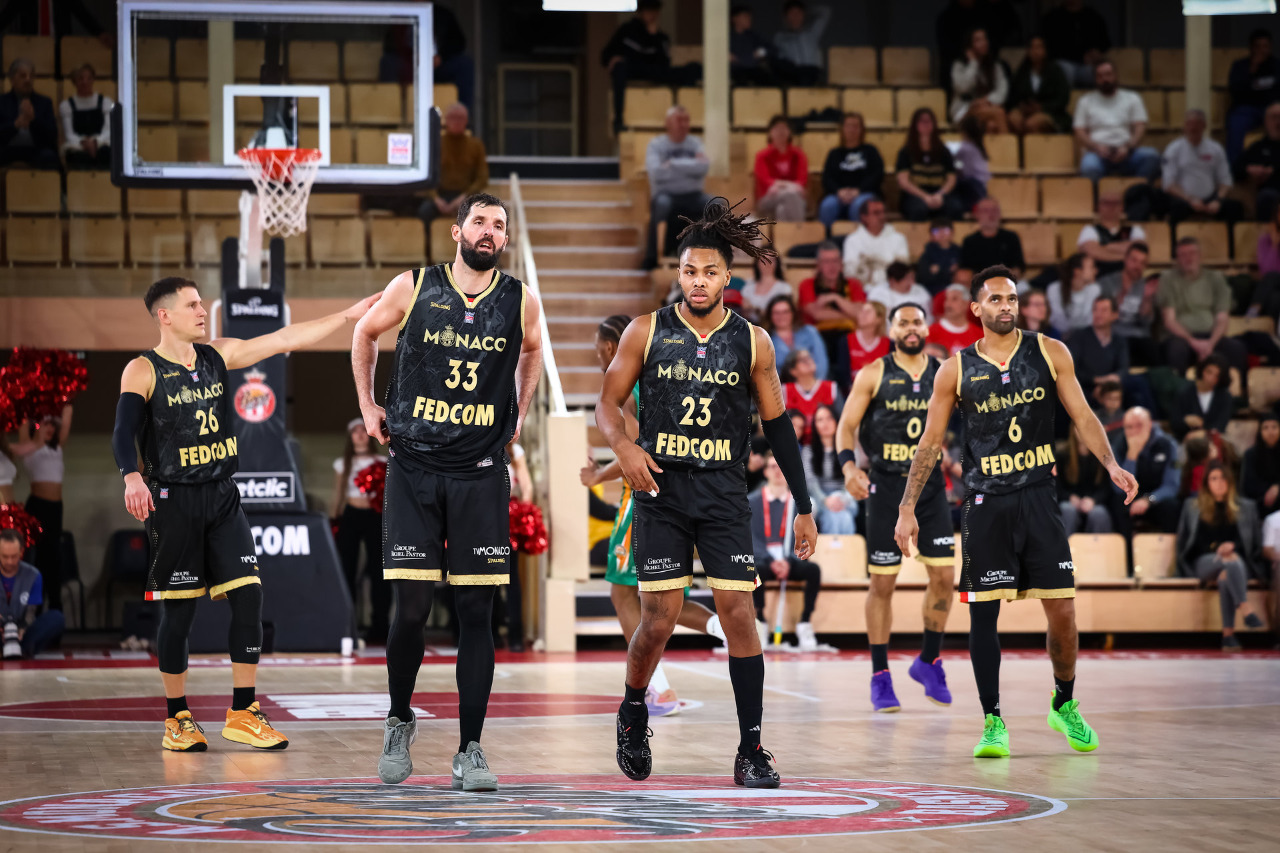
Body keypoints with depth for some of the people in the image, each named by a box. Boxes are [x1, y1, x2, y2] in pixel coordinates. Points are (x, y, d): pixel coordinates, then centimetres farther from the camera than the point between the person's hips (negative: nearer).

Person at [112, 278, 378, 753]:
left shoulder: (218, 356, 9)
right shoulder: (143, 371, -6)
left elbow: (285, 340, 9)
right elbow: (124, 432, -18)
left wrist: (350, 315, 6)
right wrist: (132, 477, -38)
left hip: (222, 498, 5)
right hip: (173, 500, -5)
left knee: (248, 596, -4)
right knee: (178, 611, -1)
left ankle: (243, 714, 3)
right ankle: (177, 721, 12)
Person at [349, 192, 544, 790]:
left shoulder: (520, 302, 1)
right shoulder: (413, 288, -2)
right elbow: (365, 334, 16)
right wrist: (369, 406, 12)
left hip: (481, 474, 1)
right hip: (414, 469, -1)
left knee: (476, 612, -1)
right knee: (411, 606, -4)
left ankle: (470, 751, 4)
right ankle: (399, 723, 20)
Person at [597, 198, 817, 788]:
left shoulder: (752, 342, 3)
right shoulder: (646, 333, 0)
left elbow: (777, 425, 9)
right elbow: (607, 403, 4)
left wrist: (803, 507, 8)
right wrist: (624, 446, -19)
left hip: (725, 496, 1)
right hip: (661, 491, -1)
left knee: (739, 614, -7)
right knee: (659, 620, -4)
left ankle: (751, 751, -2)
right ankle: (633, 713, 25)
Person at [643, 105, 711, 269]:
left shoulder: (695, 143, 13)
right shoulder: (656, 144, 4)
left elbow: (704, 166, -8)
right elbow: (656, 173, -14)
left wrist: (673, 164, -8)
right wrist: (689, 166, -5)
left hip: (692, 196, 3)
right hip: (667, 194, -3)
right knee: (662, 203, -38)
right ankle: (651, 257, -30)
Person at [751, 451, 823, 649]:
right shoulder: (751, 502, 9)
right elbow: (751, 539, 0)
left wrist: (788, 562, -17)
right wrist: (771, 561, -18)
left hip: (791, 562, 1)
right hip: (763, 560, -1)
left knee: (813, 569, -31)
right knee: (756, 569, -37)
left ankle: (805, 624, -21)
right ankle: (760, 623, -23)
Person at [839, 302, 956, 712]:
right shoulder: (874, 375, -3)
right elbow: (847, 427, -5)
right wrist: (849, 466, -22)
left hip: (930, 485, 3)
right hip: (886, 486, -3)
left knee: (944, 575, 0)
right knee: (883, 582, 0)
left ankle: (929, 661, 19)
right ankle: (880, 677, 8)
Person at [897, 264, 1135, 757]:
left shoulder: (1049, 353, 4)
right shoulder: (957, 370, 2)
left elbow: (1082, 416, 5)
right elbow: (930, 443, 6)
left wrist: (1111, 465, -11)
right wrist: (907, 508, 1)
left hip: (1039, 497, 1)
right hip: (986, 503, -1)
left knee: (1062, 609, -1)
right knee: (983, 613, -3)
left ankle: (1065, 704, 23)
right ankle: (993, 723, 5)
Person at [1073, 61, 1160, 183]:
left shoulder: (1132, 98, 19)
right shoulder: (1086, 101, 18)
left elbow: (1140, 128, 7)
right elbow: (1080, 133, 9)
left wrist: (1127, 147, -14)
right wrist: (1096, 146, -13)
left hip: (1125, 152, 2)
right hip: (1097, 153, -2)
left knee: (1151, 155, -32)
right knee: (1089, 166, -40)